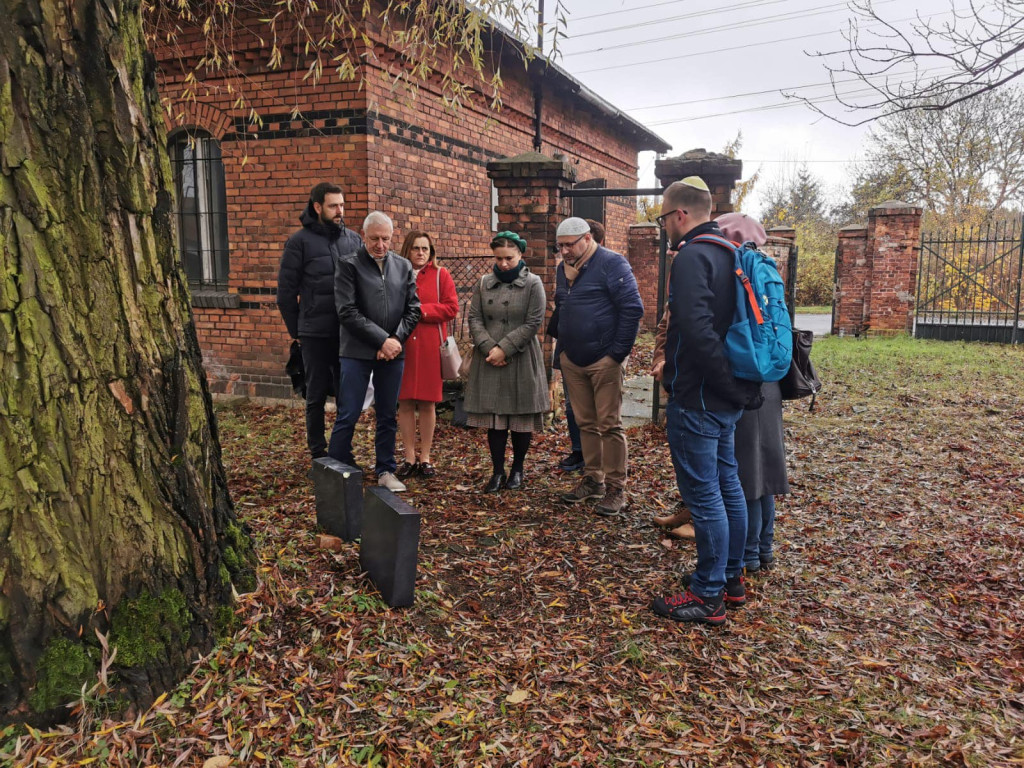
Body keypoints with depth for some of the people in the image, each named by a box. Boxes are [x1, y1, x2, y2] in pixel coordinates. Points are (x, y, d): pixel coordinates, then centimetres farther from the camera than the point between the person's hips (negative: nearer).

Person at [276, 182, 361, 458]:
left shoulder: (353, 239, 8)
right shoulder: (300, 242, -3)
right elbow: (286, 292, 0)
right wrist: (296, 331, 2)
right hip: (316, 334, -3)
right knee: (317, 394, 7)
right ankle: (317, 451, 19)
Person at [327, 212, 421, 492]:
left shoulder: (403, 266, 10)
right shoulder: (347, 264, -2)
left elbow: (413, 309, 9)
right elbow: (347, 312, -10)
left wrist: (396, 338, -7)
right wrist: (382, 340, -13)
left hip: (392, 352, 4)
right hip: (357, 352, -4)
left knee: (388, 416, 11)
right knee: (348, 416, -2)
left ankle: (386, 471, 23)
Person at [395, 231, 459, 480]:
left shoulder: (440, 275, 5)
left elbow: (451, 308, -4)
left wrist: (421, 310, -12)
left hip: (430, 346, -1)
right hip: (401, 345, 1)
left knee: (427, 403, 3)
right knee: (405, 402, 2)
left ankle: (425, 459, 13)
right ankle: (409, 459, 12)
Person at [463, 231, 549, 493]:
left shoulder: (533, 284, -3)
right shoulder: (484, 283, 8)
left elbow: (533, 323, -9)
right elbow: (474, 318, 4)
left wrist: (504, 349, -14)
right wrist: (489, 348, -11)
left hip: (521, 361, -3)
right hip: (489, 361, 3)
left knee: (521, 417, 5)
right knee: (494, 417, 5)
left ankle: (517, 470, 21)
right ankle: (497, 472, 15)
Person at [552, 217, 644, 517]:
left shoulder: (611, 264, -10)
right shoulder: (563, 268, 13)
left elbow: (633, 309, -14)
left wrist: (619, 351, -15)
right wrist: (561, 343, 15)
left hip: (604, 361, -7)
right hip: (572, 361, 7)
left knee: (609, 425, -3)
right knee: (586, 423, 13)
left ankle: (616, 489, 5)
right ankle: (593, 480, 25)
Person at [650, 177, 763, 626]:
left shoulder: (692, 257, -17)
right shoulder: (728, 254, 14)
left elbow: (698, 332, -28)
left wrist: (735, 389, -20)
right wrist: (743, 387, 14)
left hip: (697, 400, -10)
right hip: (725, 401, 10)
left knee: (703, 496, -1)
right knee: (727, 487, 17)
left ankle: (708, 596, 10)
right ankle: (731, 580, 31)